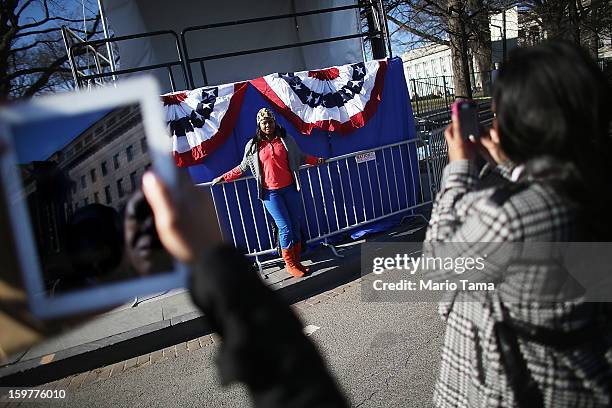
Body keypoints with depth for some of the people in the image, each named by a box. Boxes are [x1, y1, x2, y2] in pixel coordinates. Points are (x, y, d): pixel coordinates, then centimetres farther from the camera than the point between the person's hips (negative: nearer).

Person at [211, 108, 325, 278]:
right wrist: (224, 177, 11)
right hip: (271, 193, -3)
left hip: (290, 188, 3)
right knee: (285, 227, -5)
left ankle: (297, 260, 21)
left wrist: (316, 160, 13)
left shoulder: (285, 139, 5)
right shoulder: (253, 145, 1)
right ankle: (290, 264, 11)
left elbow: (300, 157, 19)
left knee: (296, 225, 7)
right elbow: (243, 167, 11)